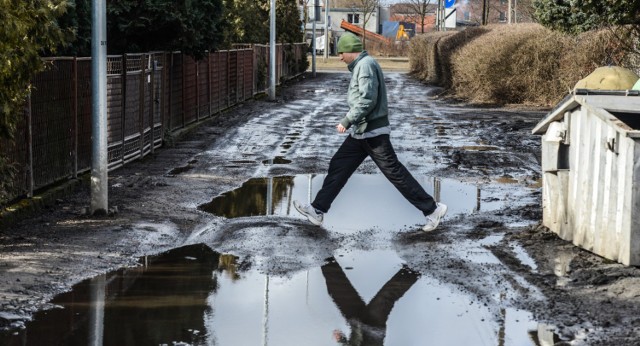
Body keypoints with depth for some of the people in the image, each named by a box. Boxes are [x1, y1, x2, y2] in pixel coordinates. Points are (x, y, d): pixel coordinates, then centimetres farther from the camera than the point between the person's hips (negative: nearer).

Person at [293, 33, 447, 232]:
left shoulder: (366, 64, -15)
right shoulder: (360, 66, 16)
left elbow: (367, 99, -23)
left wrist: (347, 121, -19)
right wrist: (351, 122, 17)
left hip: (373, 132, -10)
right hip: (361, 132, 10)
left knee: (394, 172, -8)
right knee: (338, 166, 10)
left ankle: (431, 209, -2)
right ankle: (318, 210, 13)